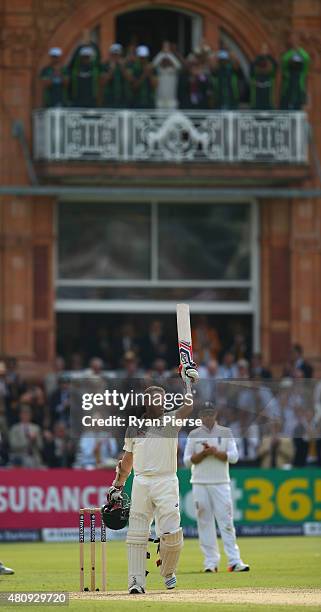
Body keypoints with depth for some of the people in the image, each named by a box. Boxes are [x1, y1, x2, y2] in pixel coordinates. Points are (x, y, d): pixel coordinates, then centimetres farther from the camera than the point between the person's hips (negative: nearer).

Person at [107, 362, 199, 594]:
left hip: (166, 482, -3)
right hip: (140, 483, 3)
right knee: (137, 534, -4)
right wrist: (117, 486, 18)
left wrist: (190, 382, -17)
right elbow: (127, 460, 22)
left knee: (171, 532, -13)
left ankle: (168, 572, 12)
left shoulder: (171, 422, 8)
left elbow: (189, 406, -10)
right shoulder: (134, 428, 17)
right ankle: (136, 581, -3)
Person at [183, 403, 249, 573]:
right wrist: (203, 453, -11)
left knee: (226, 521, -8)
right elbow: (187, 461, 3)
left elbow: (233, 457, -1)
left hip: (221, 484, -1)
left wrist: (216, 452, -14)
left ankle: (234, 561, -13)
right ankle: (211, 562, 2)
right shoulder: (194, 435, 9)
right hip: (200, 483, 1)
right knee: (204, 522, -1)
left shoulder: (225, 433, 7)